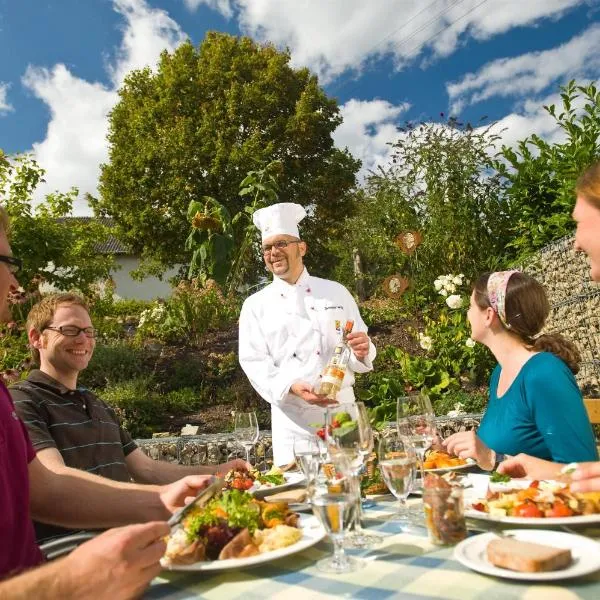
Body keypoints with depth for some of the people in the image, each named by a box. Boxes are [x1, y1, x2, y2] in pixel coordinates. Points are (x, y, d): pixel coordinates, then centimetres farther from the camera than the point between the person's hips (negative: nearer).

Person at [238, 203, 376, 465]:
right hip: (291, 418, -1)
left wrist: (361, 352, -13)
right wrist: (291, 388, -19)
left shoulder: (336, 292, 8)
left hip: (341, 407, 1)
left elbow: (359, 354, 11)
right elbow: (254, 363, -3)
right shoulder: (256, 305, 5)